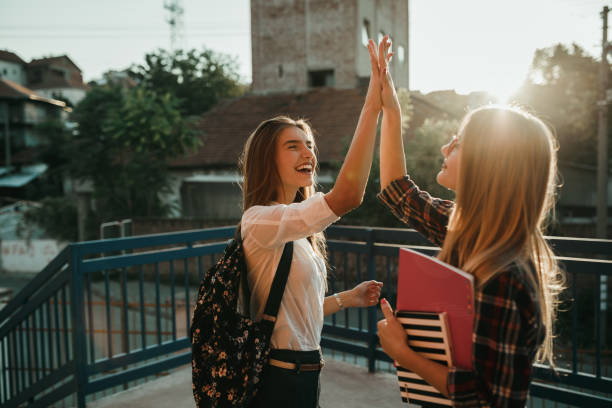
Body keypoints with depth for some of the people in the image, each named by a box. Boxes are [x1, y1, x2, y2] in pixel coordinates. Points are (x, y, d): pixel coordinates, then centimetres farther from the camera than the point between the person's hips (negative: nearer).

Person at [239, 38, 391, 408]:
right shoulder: (260, 221, -21)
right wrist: (373, 103, -34)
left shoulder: (296, 232, 9)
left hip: (303, 375, 9)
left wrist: (348, 298, 8)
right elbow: (347, 196, -36)